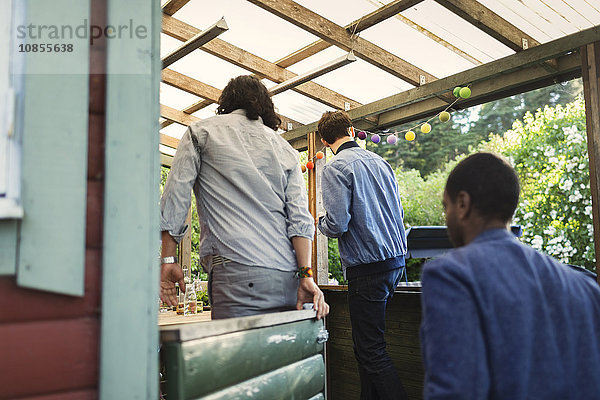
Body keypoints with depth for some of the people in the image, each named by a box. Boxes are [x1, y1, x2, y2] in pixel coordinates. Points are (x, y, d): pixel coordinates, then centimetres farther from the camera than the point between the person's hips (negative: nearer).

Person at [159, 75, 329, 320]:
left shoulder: (201, 131, 14)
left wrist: (168, 259, 6)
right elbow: (300, 218, 9)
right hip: (287, 279, 5)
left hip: (238, 273, -4)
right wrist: (306, 275, 3)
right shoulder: (285, 149, 21)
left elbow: (176, 194, 4)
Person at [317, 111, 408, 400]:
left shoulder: (335, 169, -12)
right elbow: (399, 211, 16)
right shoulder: (380, 162, 11)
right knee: (368, 345, 18)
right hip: (396, 260, 8)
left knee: (371, 351, -2)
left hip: (367, 268, -8)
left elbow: (337, 225, -18)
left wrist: (321, 223, 3)